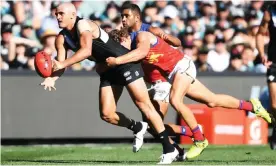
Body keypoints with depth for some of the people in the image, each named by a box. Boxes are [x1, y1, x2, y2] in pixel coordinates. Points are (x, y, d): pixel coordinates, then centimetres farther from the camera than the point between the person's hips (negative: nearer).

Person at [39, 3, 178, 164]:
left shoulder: (83, 25, -18)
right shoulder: (62, 39, 5)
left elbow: (86, 51, -33)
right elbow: (60, 64, -1)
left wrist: (62, 64, -37)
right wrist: (52, 78, -22)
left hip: (125, 62, -8)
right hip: (108, 71, 8)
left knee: (144, 105, -11)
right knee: (107, 114, -1)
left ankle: (169, 149, -8)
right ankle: (138, 128, 26)